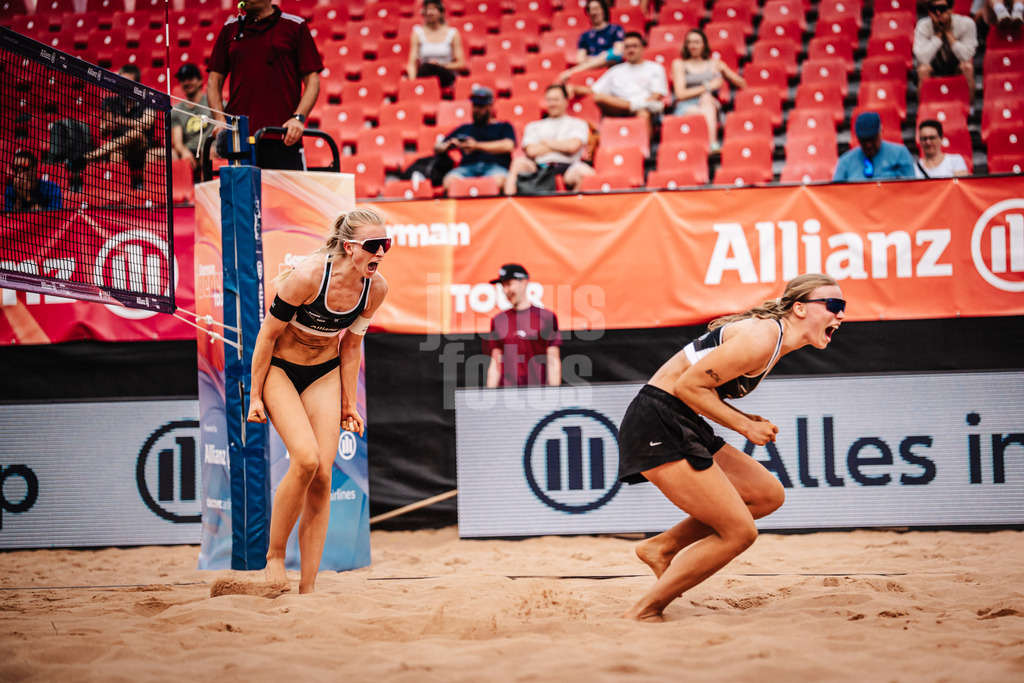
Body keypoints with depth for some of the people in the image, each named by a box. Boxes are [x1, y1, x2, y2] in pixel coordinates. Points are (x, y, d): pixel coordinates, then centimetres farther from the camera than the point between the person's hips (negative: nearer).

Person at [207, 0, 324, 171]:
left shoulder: (295, 26, 8)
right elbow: (214, 81, 15)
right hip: (239, 137, 2)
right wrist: (220, 121, -1)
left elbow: (312, 80, 4)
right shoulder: (230, 28, 16)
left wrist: (298, 118, -12)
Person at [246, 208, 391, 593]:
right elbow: (267, 335, -16)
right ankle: (274, 555, -3)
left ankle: (307, 588, 0)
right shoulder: (308, 276, -27)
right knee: (306, 458, -25)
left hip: (325, 373, 5)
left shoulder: (376, 288, -11)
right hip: (279, 369, -5)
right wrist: (255, 396, -11)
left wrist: (349, 403, 8)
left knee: (322, 477, -6)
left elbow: (351, 345, 4)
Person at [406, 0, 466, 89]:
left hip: (446, 76, -1)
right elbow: (412, 63, 2)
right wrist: (412, 79, -19)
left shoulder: (452, 33, 7)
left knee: (429, 66, -35)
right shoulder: (418, 33, 10)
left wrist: (442, 65, -13)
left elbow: (461, 64, 5)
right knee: (426, 67, -36)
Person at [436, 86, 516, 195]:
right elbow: (437, 147, 31)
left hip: (495, 166, -2)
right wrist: (448, 145, 5)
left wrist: (477, 146, 0)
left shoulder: (504, 127, 26)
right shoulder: (464, 129, 34)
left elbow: (508, 146, 4)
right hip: (467, 167, 2)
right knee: (450, 180, -36)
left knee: (498, 180, -42)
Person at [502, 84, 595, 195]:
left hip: (566, 167, -2)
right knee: (519, 162, -30)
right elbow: (531, 151, 7)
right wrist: (562, 145, 8)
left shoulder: (578, 124, 20)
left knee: (584, 171, -37)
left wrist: (546, 142, 11)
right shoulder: (534, 126, 26)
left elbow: (573, 146, -1)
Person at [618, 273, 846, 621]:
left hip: (682, 424, 10)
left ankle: (661, 547, 16)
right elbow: (688, 385, -20)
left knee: (769, 494, 12)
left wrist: (744, 420, 5)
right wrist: (743, 425, -12)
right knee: (739, 531, -10)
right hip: (657, 425, -10)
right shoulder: (762, 338, -18)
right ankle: (642, 612, -3)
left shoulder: (771, 336, 14)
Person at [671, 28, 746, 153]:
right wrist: (708, 87, -1)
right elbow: (680, 94, 2)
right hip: (686, 107, -1)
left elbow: (742, 85, 20)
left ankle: (712, 142, -53)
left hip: (711, 105, 1)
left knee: (706, 98, -35)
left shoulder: (714, 63, 21)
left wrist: (724, 71, 2)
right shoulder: (679, 64, 16)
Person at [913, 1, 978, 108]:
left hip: (957, 66, 0)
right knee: (923, 69, -32)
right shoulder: (923, 26, -19)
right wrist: (938, 35, -30)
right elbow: (923, 58, -30)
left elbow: (966, 56, -26)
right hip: (935, 67, 0)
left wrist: (948, 33, -29)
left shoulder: (966, 24, -20)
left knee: (967, 66, -32)